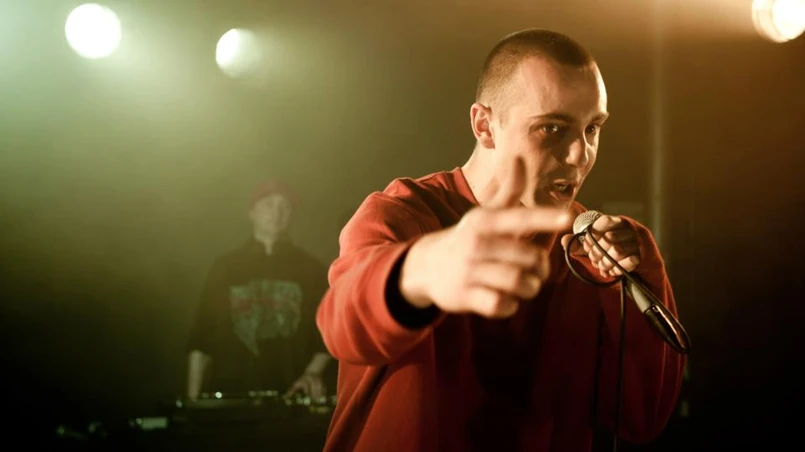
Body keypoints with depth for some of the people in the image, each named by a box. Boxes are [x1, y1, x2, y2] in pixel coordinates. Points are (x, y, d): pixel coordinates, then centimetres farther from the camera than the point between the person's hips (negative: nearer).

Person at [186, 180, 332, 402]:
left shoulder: (311, 270, 8)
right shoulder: (225, 267, 7)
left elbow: (327, 333, 8)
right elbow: (201, 336, 5)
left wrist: (313, 373, -9)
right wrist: (193, 397, -1)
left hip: (290, 397, 0)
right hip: (229, 395, 0)